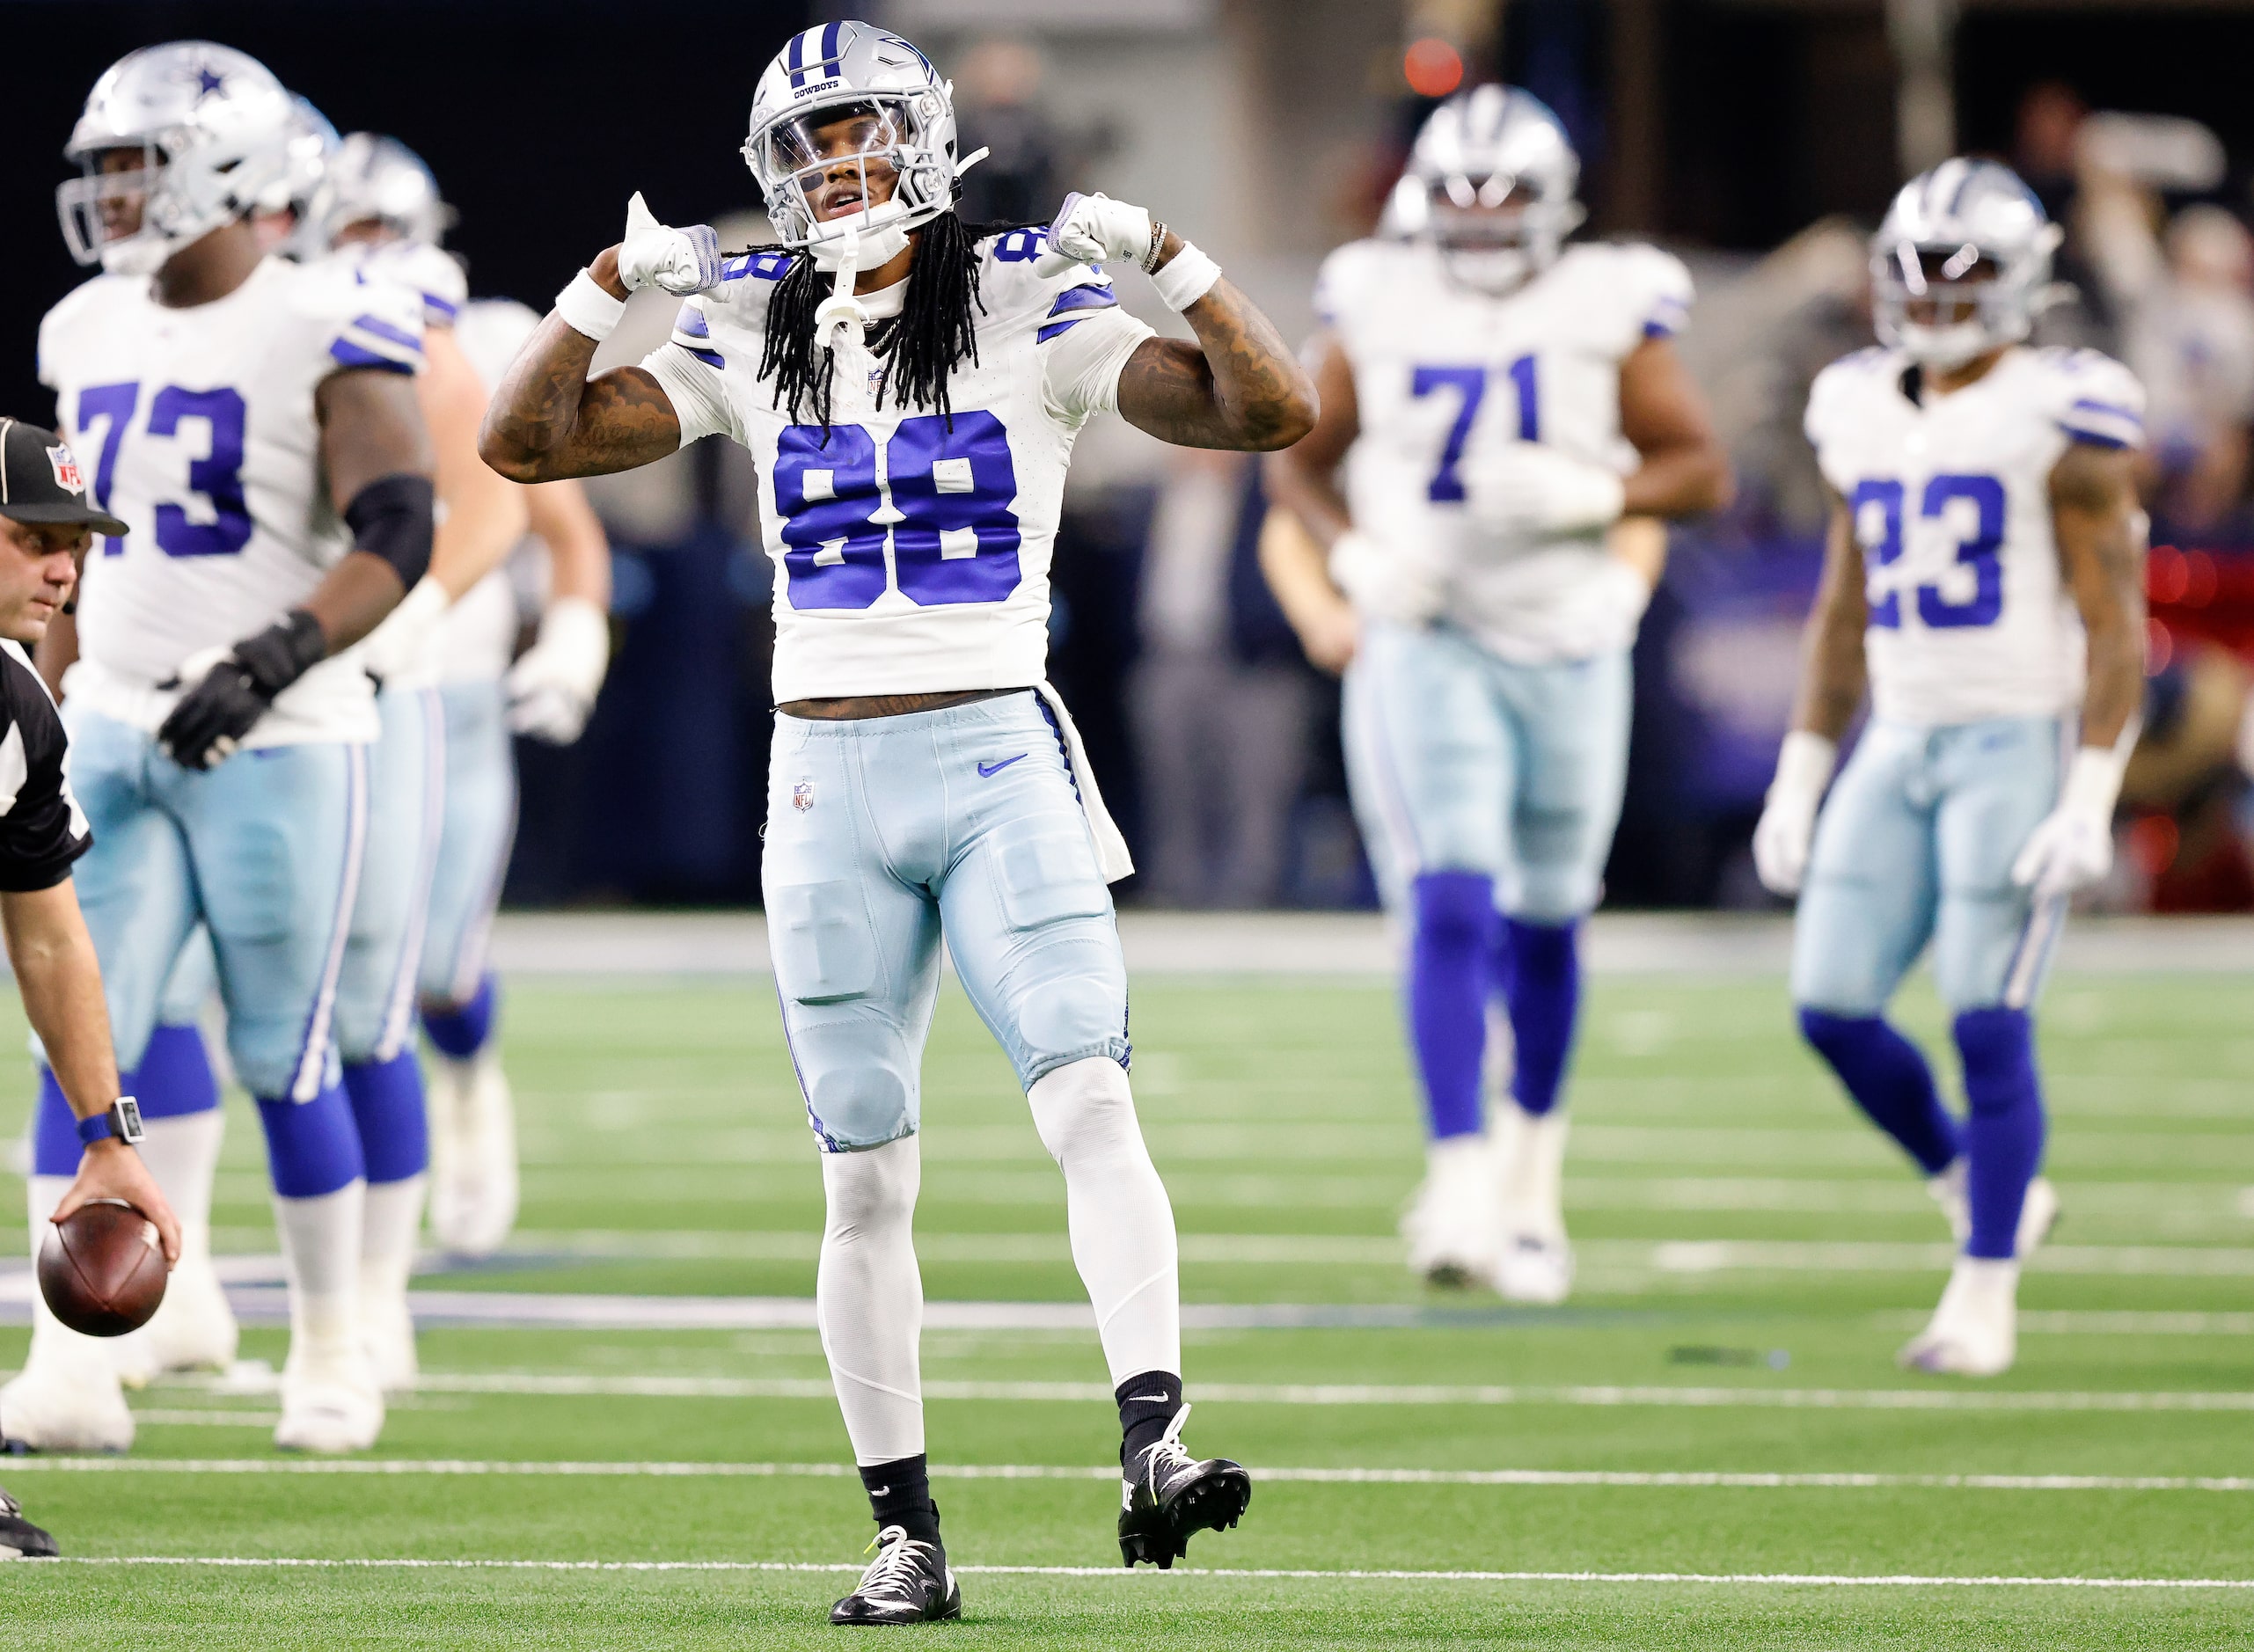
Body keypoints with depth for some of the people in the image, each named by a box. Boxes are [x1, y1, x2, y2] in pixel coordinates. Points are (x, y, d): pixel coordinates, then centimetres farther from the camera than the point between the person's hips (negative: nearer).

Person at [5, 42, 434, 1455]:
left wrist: (272, 662, -29)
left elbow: (396, 541, -17)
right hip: (116, 740, 5)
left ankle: (333, 1352, 20)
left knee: (283, 1060, 2)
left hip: (280, 750, -5)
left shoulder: (329, 337, -10)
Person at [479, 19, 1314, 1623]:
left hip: (1000, 766, -3)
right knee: (867, 1179, 4)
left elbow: (1275, 410, -7)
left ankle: (1153, 1444, -28)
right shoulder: (755, 337, 8)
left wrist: (1166, 256, -16)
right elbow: (527, 442, 7)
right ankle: (906, 1534, 10)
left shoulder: (1030, 318, -1)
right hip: (832, 781, 3)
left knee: (1089, 1101, -21)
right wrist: (611, 282, -5)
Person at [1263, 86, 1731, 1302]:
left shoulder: (1607, 314, -4)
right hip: (1425, 644, -1)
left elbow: (1702, 470, -1)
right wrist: (1356, 558, -11)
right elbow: (1300, 465, 8)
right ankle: (1460, 1192, -21)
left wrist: (1590, 495, -19)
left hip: (1569, 649, 1)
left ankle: (1531, 1185, 32)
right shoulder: (1376, 311, -1)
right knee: (1451, 907, -16)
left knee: (1544, 923, 13)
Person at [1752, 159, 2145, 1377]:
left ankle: (1984, 1297, 1)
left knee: (1988, 1024, -9)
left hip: (2021, 741, -6)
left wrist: (2090, 804, -16)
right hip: (1902, 744, 6)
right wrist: (1800, 776, 16)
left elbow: (2116, 627, -9)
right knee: (1834, 1008, -1)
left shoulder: (2058, 420, -9)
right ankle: (1987, 1196, 20)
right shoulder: (1864, 414, 11)